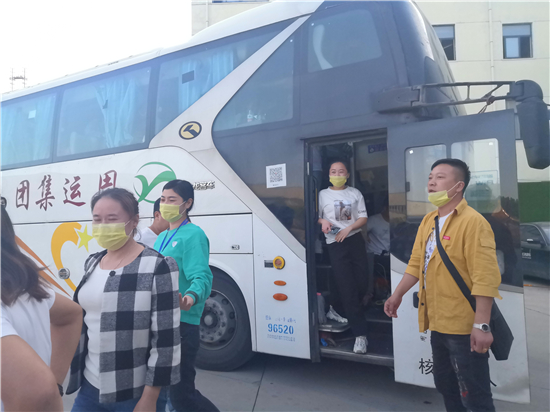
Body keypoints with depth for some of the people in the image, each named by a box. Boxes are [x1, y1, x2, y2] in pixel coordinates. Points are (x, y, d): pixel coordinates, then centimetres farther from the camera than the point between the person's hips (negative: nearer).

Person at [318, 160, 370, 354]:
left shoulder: (355, 193, 10)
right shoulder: (323, 194, 6)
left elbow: (363, 218, 5)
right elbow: (316, 217, 6)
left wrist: (348, 229, -10)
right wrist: (323, 222, -16)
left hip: (355, 240, 3)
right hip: (335, 244, -3)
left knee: (362, 284, 1)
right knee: (348, 288, -6)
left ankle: (339, 309, 29)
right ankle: (360, 334, -3)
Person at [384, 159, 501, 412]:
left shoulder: (473, 222, -16)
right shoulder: (428, 221, 8)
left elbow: (485, 277, -22)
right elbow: (416, 263, 13)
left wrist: (482, 325, -25)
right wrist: (398, 295, 9)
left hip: (464, 327, -8)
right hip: (438, 323, 8)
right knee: (444, 385, 22)